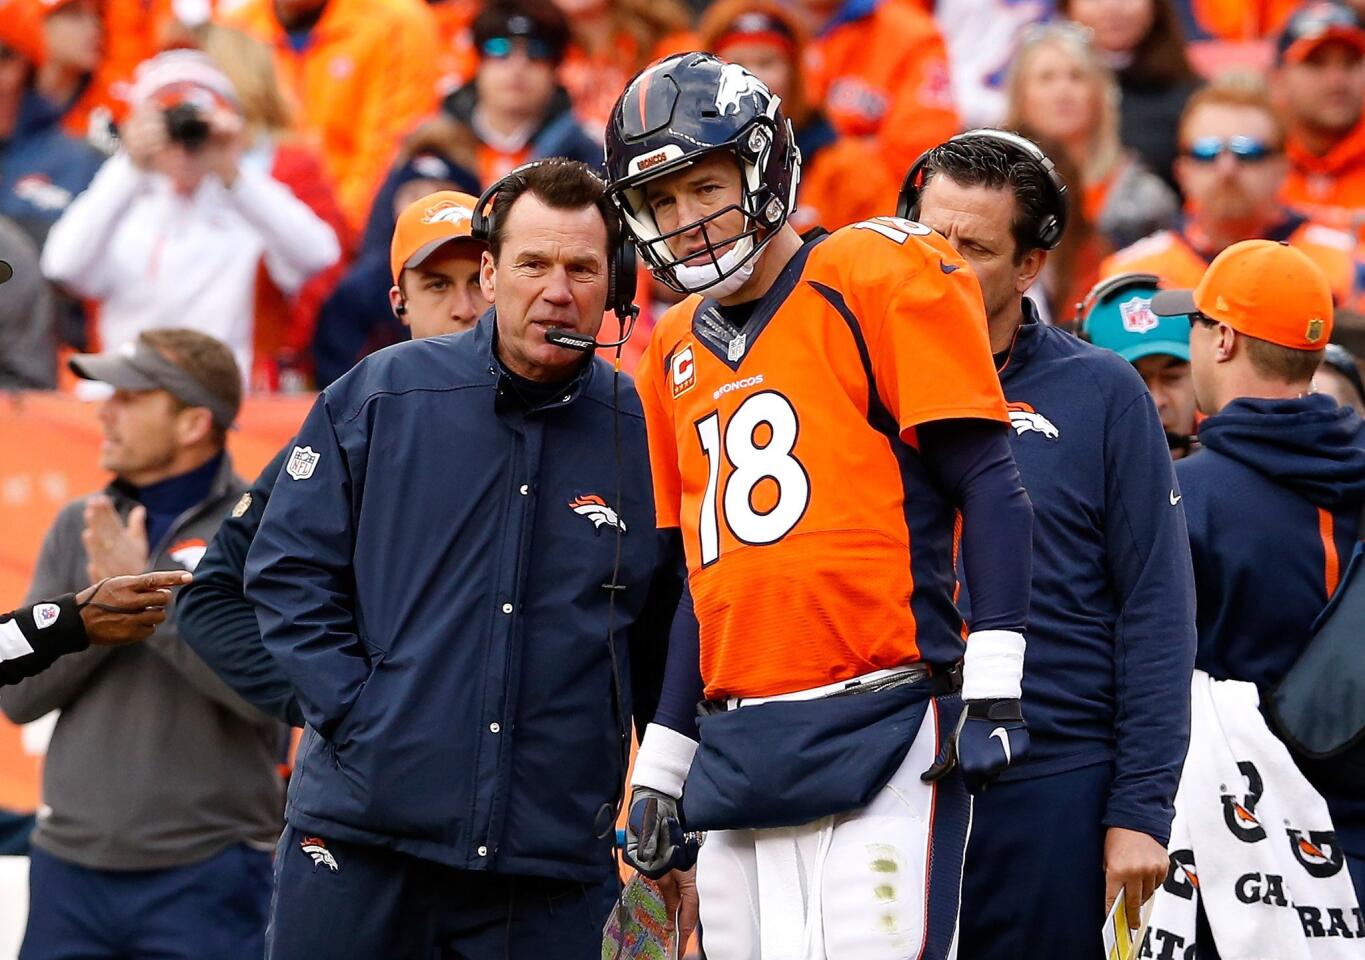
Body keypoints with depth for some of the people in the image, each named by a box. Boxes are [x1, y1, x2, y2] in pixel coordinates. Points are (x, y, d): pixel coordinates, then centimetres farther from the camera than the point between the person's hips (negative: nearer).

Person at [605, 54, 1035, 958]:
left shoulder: (876, 282, -2)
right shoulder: (678, 353, 19)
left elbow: (991, 487, -6)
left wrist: (993, 682, -15)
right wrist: (661, 765, 22)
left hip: (878, 730, -6)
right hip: (740, 745, 6)